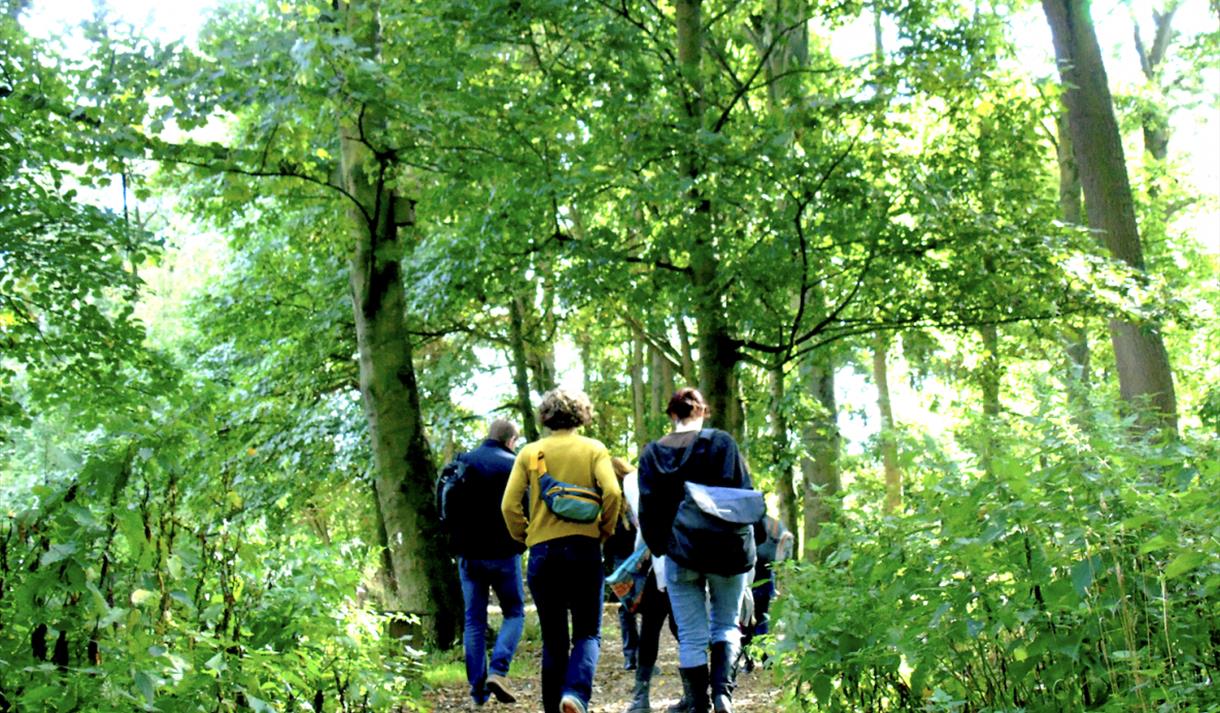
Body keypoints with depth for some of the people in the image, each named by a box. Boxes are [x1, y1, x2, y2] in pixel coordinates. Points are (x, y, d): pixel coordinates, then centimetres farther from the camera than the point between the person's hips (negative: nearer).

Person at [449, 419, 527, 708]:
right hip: (503, 553, -3)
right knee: (514, 613, 10)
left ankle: (477, 687, 7)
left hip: (468, 553, 3)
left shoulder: (462, 462, 5)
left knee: (474, 619, 10)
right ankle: (498, 671, -10)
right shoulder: (513, 466, -7)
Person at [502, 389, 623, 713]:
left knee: (553, 638, 11)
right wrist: (605, 530, 3)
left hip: (542, 551, 2)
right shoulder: (594, 449, 3)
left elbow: (509, 506, -2)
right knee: (587, 632, 6)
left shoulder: (530, 452, 6)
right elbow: (612, 492, -11)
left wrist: (525, 536, 12)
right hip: (584, 549, -1)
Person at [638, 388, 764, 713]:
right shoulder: (720, 442, -4)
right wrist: (754, 537, 5)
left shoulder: (652, 453, 3)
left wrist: (659, 546, 15)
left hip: (680, 555, 1)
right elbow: (744, 492, -5)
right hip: (726, 550, -1)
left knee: (691, 637, 6)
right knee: (726, 624, 14)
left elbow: (647, 508, 6)